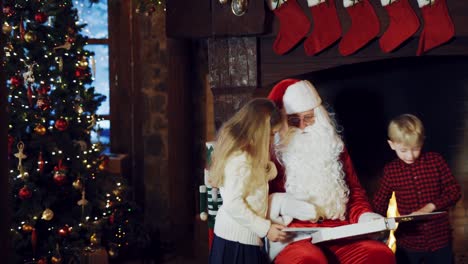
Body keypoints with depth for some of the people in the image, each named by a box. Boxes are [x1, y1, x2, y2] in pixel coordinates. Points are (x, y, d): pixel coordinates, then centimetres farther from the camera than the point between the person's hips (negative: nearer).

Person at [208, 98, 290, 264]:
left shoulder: (247, 153, 8)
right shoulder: (239, 159, -22)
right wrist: (265, 228, -20)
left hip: (244, 235, 9)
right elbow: (233, 204, -24)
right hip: (238, 238, -9)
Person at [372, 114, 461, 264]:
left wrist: (431, 207, -17)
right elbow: (380, 202, 6)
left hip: (439, 239, 0)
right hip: (408, 242, 0)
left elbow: (454, 191, -3)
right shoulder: (391, 170, -2)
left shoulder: (436, 161, -4)